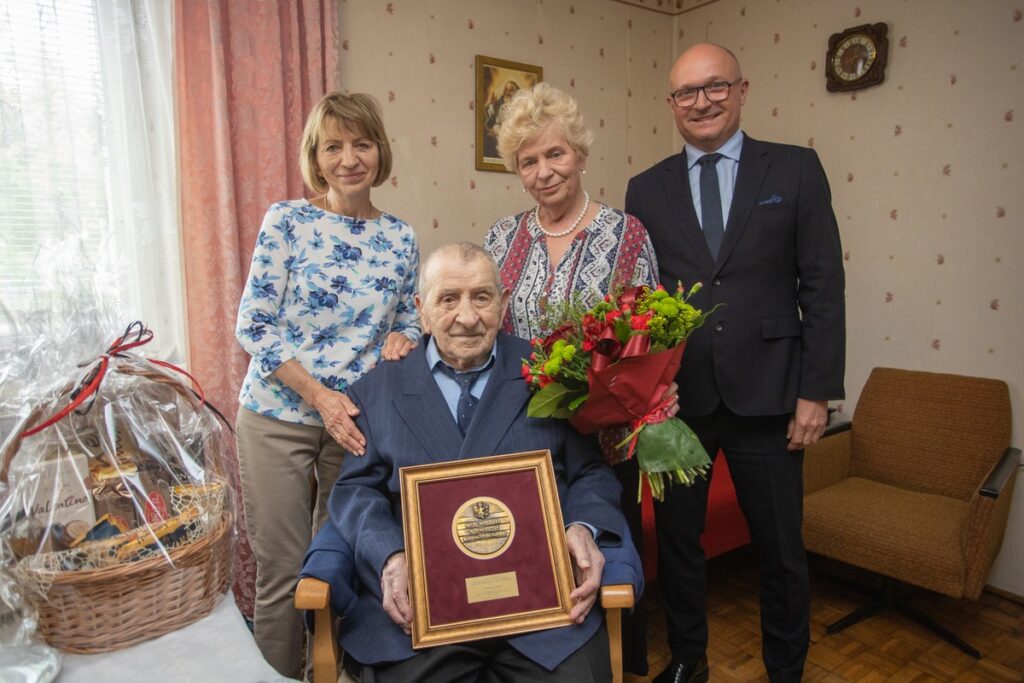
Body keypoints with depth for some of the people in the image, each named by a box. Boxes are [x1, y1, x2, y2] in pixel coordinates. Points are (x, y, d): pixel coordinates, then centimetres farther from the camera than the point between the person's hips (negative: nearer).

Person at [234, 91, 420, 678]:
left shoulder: (401, 238, 3)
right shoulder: (287, 220, -6)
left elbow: (408, 320, 13)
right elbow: (254, 326, -9)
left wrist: (400, 338, -10)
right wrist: (320, 395, -17)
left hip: (360, 418, 3)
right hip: (279, 415, -2)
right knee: (283, 573, 7)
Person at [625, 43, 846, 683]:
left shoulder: (796, 169, 2)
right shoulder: (647, 188, 7)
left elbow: (823, 286, -1)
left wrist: (817, 391, -6)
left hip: (766, 391, -1)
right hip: (676, 393, 2)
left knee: (782, 548, 12)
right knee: (677, 538, 15)